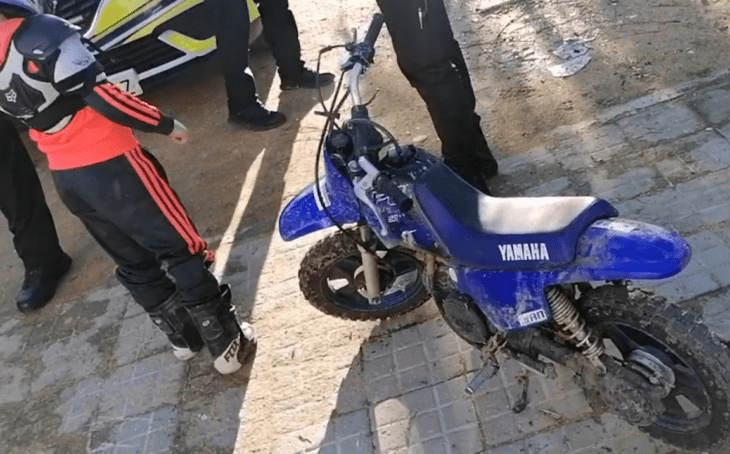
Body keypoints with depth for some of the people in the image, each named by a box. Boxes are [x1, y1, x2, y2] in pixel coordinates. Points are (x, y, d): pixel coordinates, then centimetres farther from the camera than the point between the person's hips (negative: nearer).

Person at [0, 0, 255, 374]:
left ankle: (183, 336, 33)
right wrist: (166, 125, -12)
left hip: (64, 176, 8)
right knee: (183, 250, 4)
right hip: (107, 163, -8)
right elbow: (98, 94, -22)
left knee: (132, 262, 20)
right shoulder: (38, 33, -18)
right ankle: (227, 344, 12)